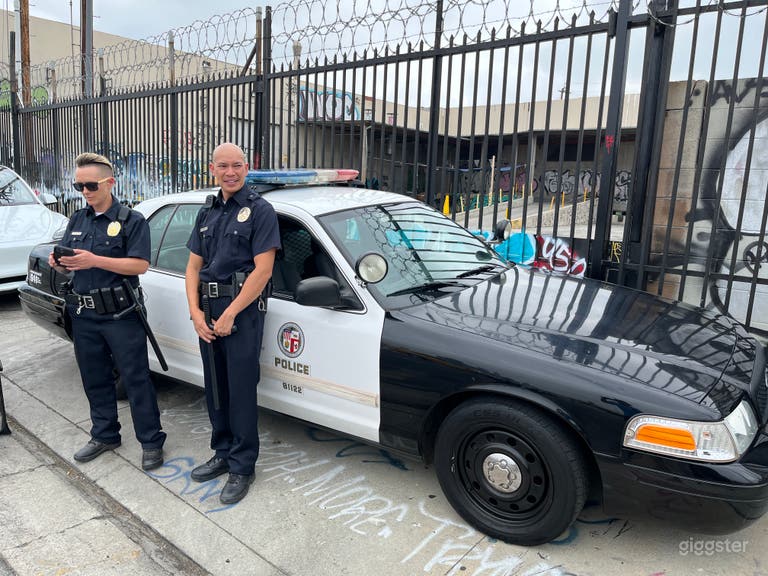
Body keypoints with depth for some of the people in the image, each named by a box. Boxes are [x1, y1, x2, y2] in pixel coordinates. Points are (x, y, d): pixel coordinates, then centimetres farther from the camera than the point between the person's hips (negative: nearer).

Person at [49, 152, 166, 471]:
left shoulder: (131, 220, -6)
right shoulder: (77, 220, 14)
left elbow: (140, 265, -15)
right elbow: (67, 260, 15)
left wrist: (95, 260, -25)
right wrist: (59, 262, -9)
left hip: (120, 315, -6)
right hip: (84, 314, 6)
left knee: (135, 379, -1)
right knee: (94, 378, 15)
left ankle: (151, 441, 9)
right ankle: (104, 435, 31)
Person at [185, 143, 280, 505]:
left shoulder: (259, 211, -6)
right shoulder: (207, 212, 15)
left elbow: (262, 271, -14)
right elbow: (194, 266, 12)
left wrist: (230, 314, -15)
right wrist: (196, 312, -2)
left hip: (242, 310, -7)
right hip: (207, 311, 7)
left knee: (241, 391, -2)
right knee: (215, 388, 14)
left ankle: (242, 468, 11)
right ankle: (223, 453, 30)